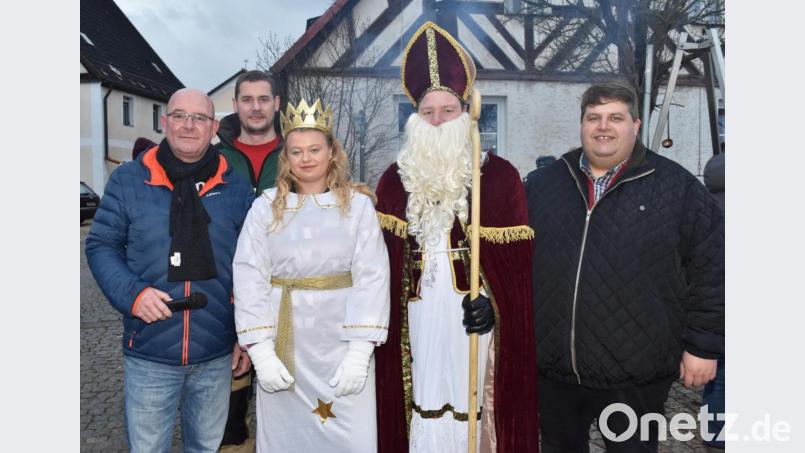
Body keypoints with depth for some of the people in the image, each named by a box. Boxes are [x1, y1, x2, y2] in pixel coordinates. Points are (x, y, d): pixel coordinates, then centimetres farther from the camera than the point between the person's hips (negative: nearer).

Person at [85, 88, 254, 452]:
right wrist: (133, 293, -17)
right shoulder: (128, 179, -3)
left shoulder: (236, 188, 1)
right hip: (149, 354, -1)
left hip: (217, 355, 1)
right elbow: (101, 245, 1)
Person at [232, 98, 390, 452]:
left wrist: (359, 352, -15)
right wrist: (261, 351, -11)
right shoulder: (266, 206, 1)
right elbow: (250, 279, -4)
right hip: (284, 342, 1)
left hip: (341, 342, -1)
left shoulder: (357, 204, -3)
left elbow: (371, 278, -8)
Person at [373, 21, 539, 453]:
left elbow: (516, 254, -4)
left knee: (471, 404, 4)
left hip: (472, 312, -2)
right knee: (423, 404, 8)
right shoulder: (395, 178, 8)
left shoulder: (499, 175, -1)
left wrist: (493, 300, -16)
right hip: (417, 315, 3)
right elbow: (383, 254, 6)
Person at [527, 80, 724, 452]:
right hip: (553, 366, 3)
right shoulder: (548, 183, 6)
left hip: (636, 372, -3)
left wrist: (704, 344, -6)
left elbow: (710, 269, -4)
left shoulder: (676, 187, -5)